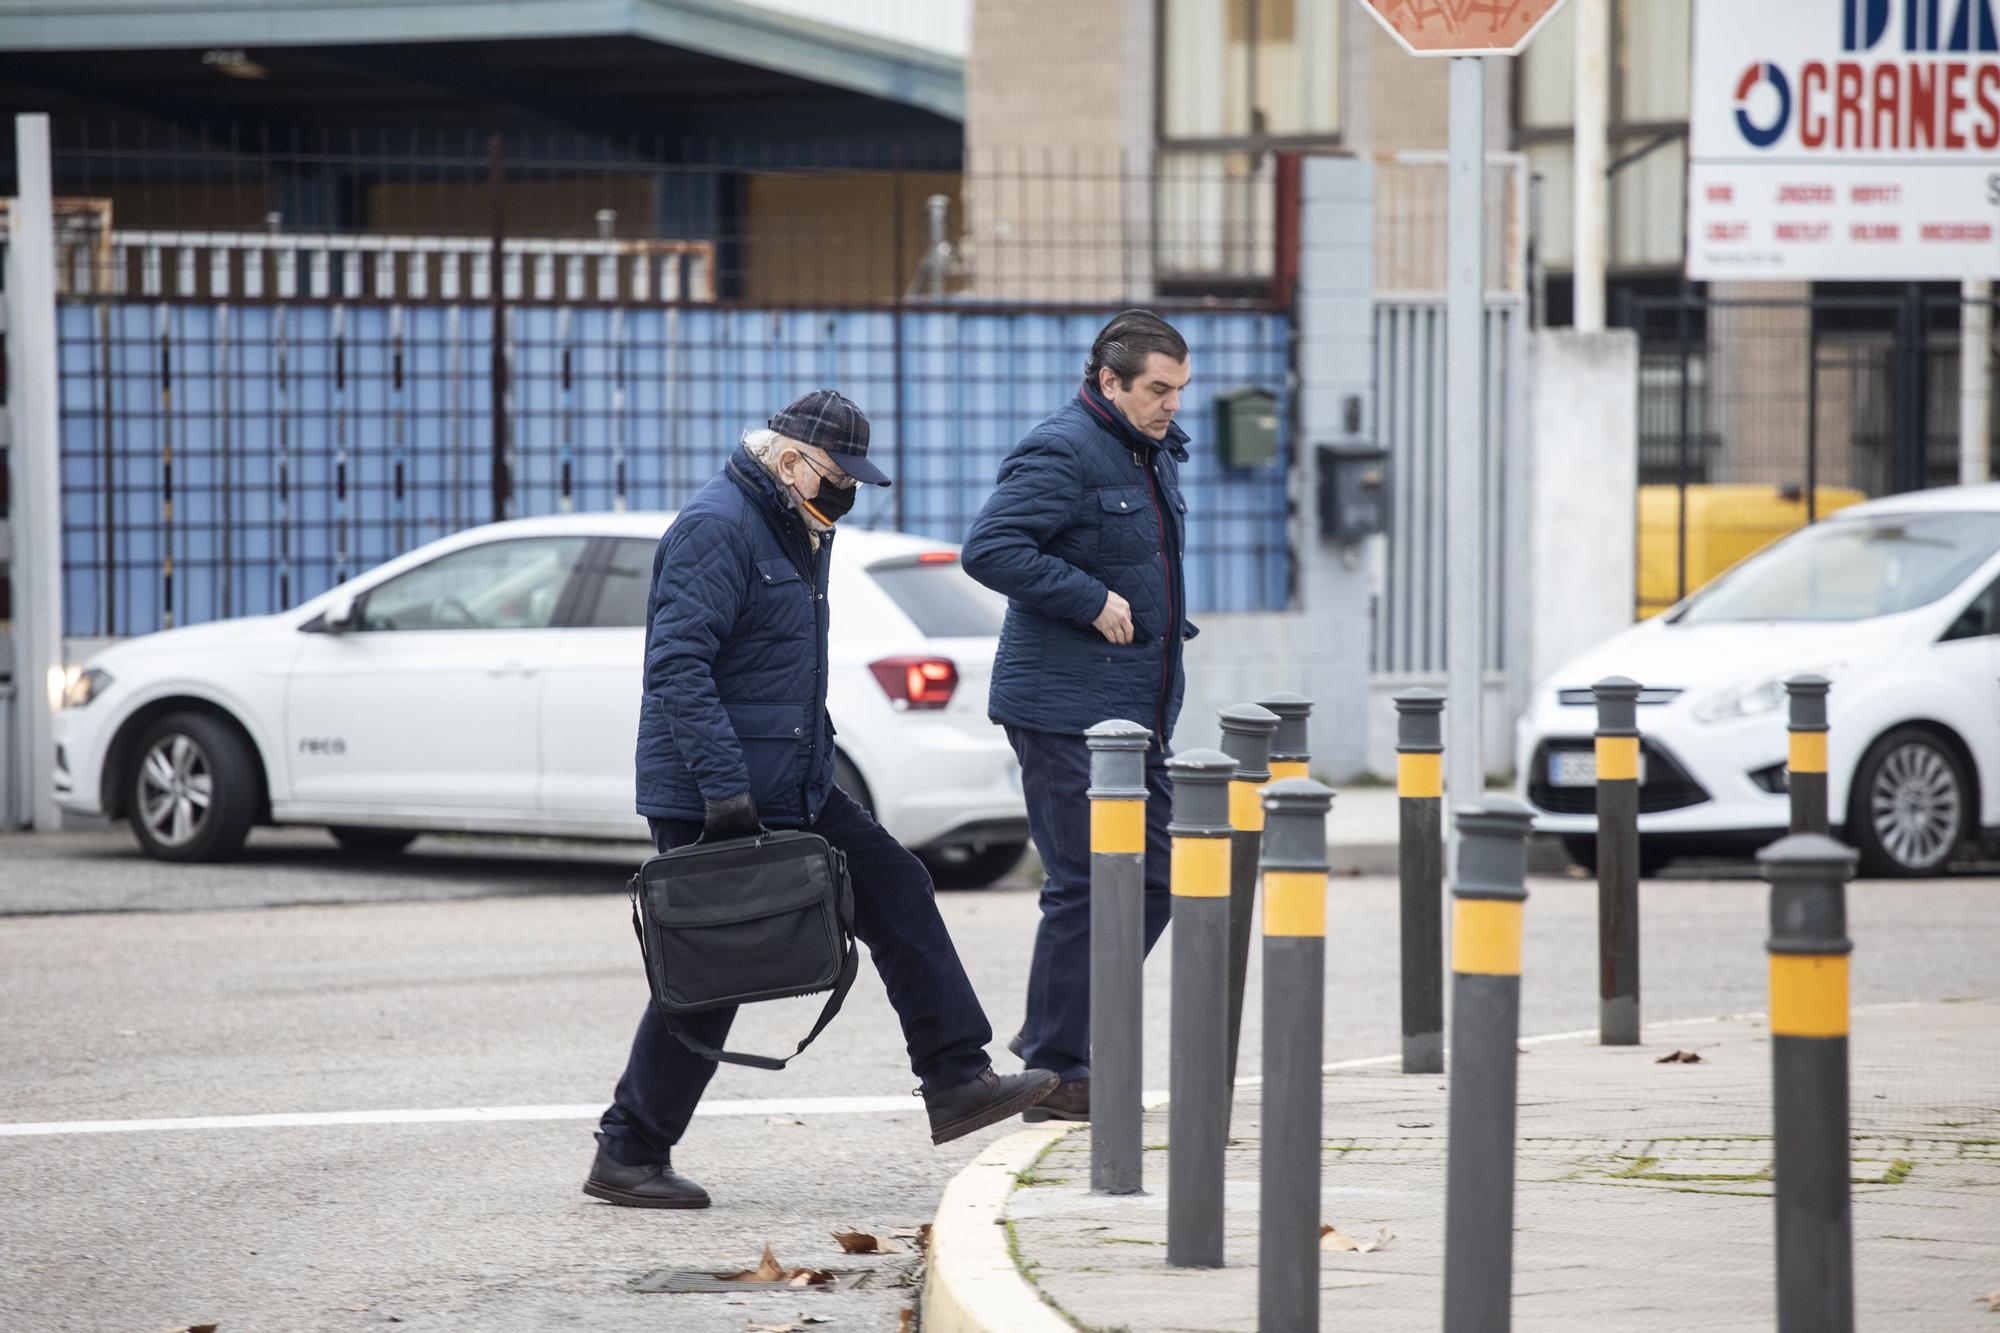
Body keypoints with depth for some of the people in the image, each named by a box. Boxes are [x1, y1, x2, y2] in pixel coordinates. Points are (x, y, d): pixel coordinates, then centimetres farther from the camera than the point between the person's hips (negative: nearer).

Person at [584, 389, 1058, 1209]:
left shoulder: (799, 533, 16)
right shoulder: (716, 528, -17)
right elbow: (677, 665, -25)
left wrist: (816, 766, 27)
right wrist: (724, 788, -29)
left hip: (794, 792, 10)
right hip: (707, 801, -10)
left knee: (897, 892, 6)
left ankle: (956, 1082, 8)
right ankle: (627, 1156, 4)